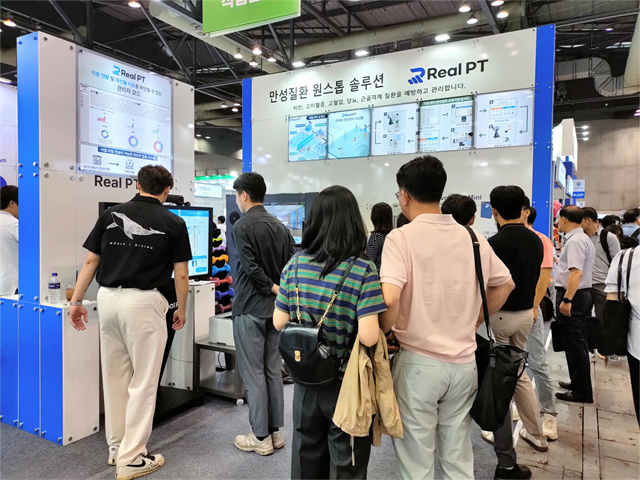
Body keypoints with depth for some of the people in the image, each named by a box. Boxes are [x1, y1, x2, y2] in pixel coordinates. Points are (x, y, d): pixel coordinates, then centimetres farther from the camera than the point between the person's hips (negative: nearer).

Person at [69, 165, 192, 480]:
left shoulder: (110, 215, 7)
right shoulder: (173, 223, -3)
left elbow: (90, 261, 5)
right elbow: (181, 275, -2)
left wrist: (76, 301, 12)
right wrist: (181, 311, 11)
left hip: (108, 299, 5)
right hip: (143, 303, -5)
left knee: (114, 376, 18)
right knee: (143, 382, 5)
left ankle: (116, 447, 31)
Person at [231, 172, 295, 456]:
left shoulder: (242, 226, -11)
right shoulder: (281, 227, 8)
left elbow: (251, 267, -19)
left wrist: (274, 289, -11)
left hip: (250, 309, -7)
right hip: (276, 308, 7)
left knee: (253, 374, 3)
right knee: (273, 370, 14)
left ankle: (261, 438, 12)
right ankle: (275, 431, 23)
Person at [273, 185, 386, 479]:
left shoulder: (294, 265, -6)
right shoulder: (363, 270, -19)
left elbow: (279, 322, -2)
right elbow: (368, 337, -25)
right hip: (346, 381, -4)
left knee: (307, 454, 23)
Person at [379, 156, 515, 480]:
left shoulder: (401, 237, -13)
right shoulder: (472, 238, 5)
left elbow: (389, 297, -25)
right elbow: (505, 284, 16)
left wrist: (384, 334, -7)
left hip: (419, 361, -5)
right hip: (464, 362, 5)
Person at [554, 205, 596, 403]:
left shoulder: (575, 241, -19)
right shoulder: (584, 239, 14)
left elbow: (576, 273, -27)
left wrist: (567, 300, -27)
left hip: (572, 296, -10)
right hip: (583, 294, 10)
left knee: (574, 344, -2)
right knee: (578, 343, 18)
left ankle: (582, 392, 7)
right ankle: (579, 384, 29)